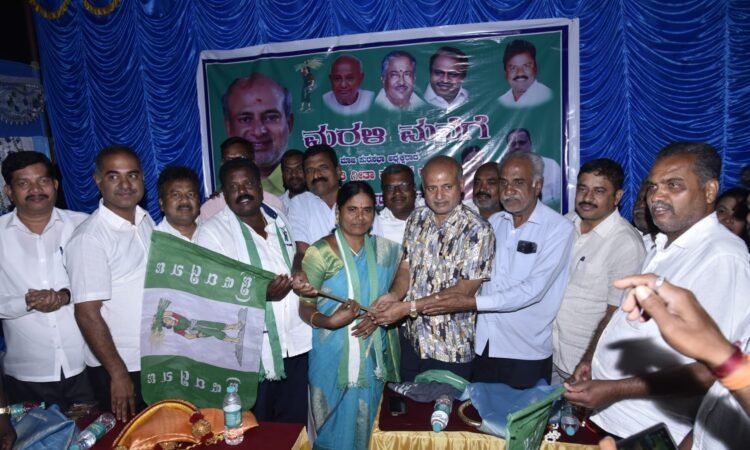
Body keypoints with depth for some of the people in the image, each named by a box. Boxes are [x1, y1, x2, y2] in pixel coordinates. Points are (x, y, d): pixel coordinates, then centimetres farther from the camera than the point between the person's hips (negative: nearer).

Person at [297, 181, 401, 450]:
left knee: (364, 427, 19)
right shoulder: (320, 252, -12)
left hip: (372, 356, 4)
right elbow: (305, 308, -10)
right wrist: (331, 322, -30)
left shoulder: (384, 250, 2)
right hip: (333, 357, -3)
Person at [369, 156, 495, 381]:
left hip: (452, 349, -5)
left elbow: (464, 291, -20)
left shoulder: (477, 230, -16)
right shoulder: (416, 219, 2)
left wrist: (407, 307, -24)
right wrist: (393, 295, -18)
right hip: (412, 340, 5)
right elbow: (406, 267, 4)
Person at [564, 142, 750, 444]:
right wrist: (594, 362, 3)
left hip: (648, 433, -7)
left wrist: (616, 390, -23)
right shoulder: (663, 246, 8)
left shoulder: (723, 257, -19)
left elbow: (713, 369, -22)